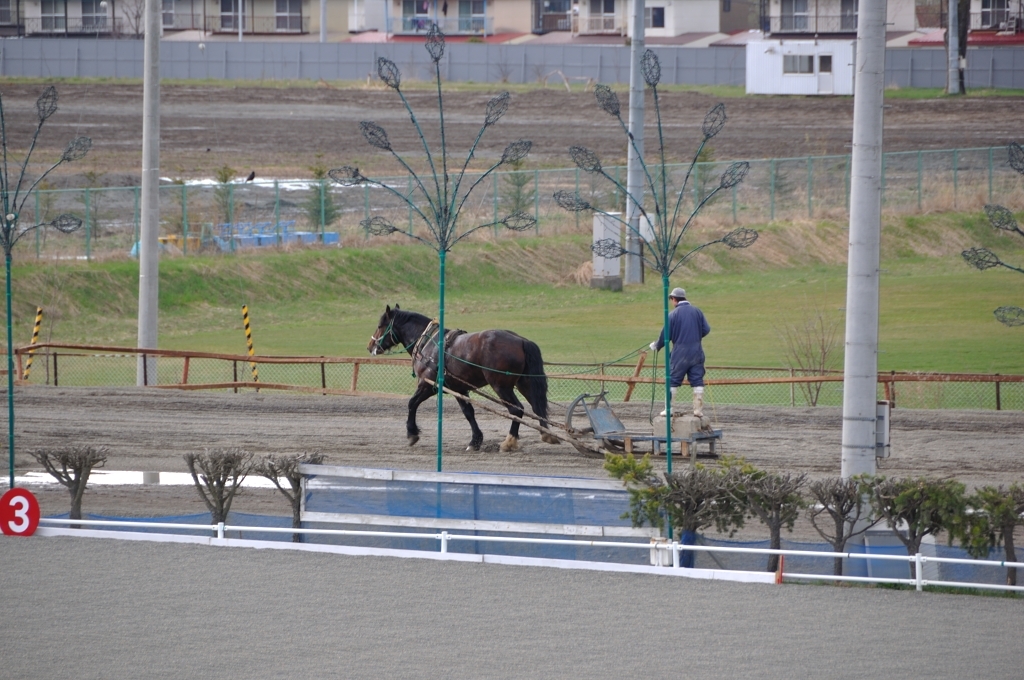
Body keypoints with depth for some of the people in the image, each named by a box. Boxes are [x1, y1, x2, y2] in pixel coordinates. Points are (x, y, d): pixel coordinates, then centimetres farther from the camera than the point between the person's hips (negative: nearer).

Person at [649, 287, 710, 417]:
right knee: (697, 381, 5)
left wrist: (656, 346, 13)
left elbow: (666, 335, -4)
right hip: (696, 352, 3)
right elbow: (706, 329, 4)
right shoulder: (697, 312, 4)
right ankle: (698, 409, 1)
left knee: (673, 381, 6)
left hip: (680, 352, -3)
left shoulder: (673, 314, -6)